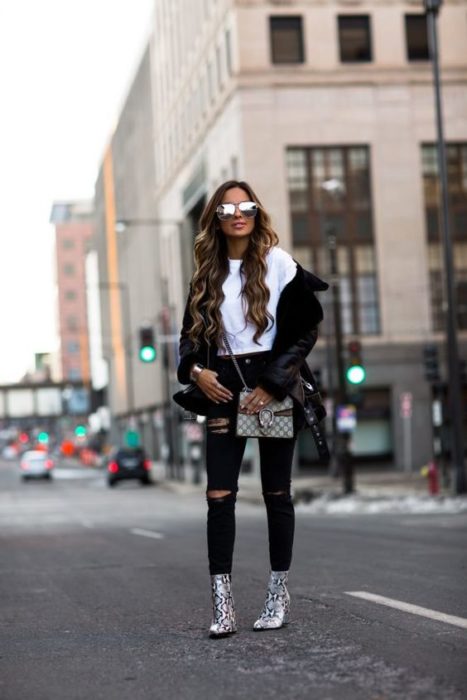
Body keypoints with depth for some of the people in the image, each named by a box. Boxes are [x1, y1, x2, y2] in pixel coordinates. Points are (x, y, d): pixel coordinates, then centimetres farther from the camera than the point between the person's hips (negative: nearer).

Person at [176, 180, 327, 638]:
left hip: (273, 385, -3)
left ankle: (279, 592, 18)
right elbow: (191, 331, 16)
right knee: (219, 494, -6)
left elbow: (307, 327, -6)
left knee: (275, 493, 5)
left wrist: (273, 383, -12)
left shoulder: (277, 263, -3)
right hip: (224, 387, 3)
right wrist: (195, 369, -4)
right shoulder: (208, 272, 10)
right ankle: (222, 602, -5)